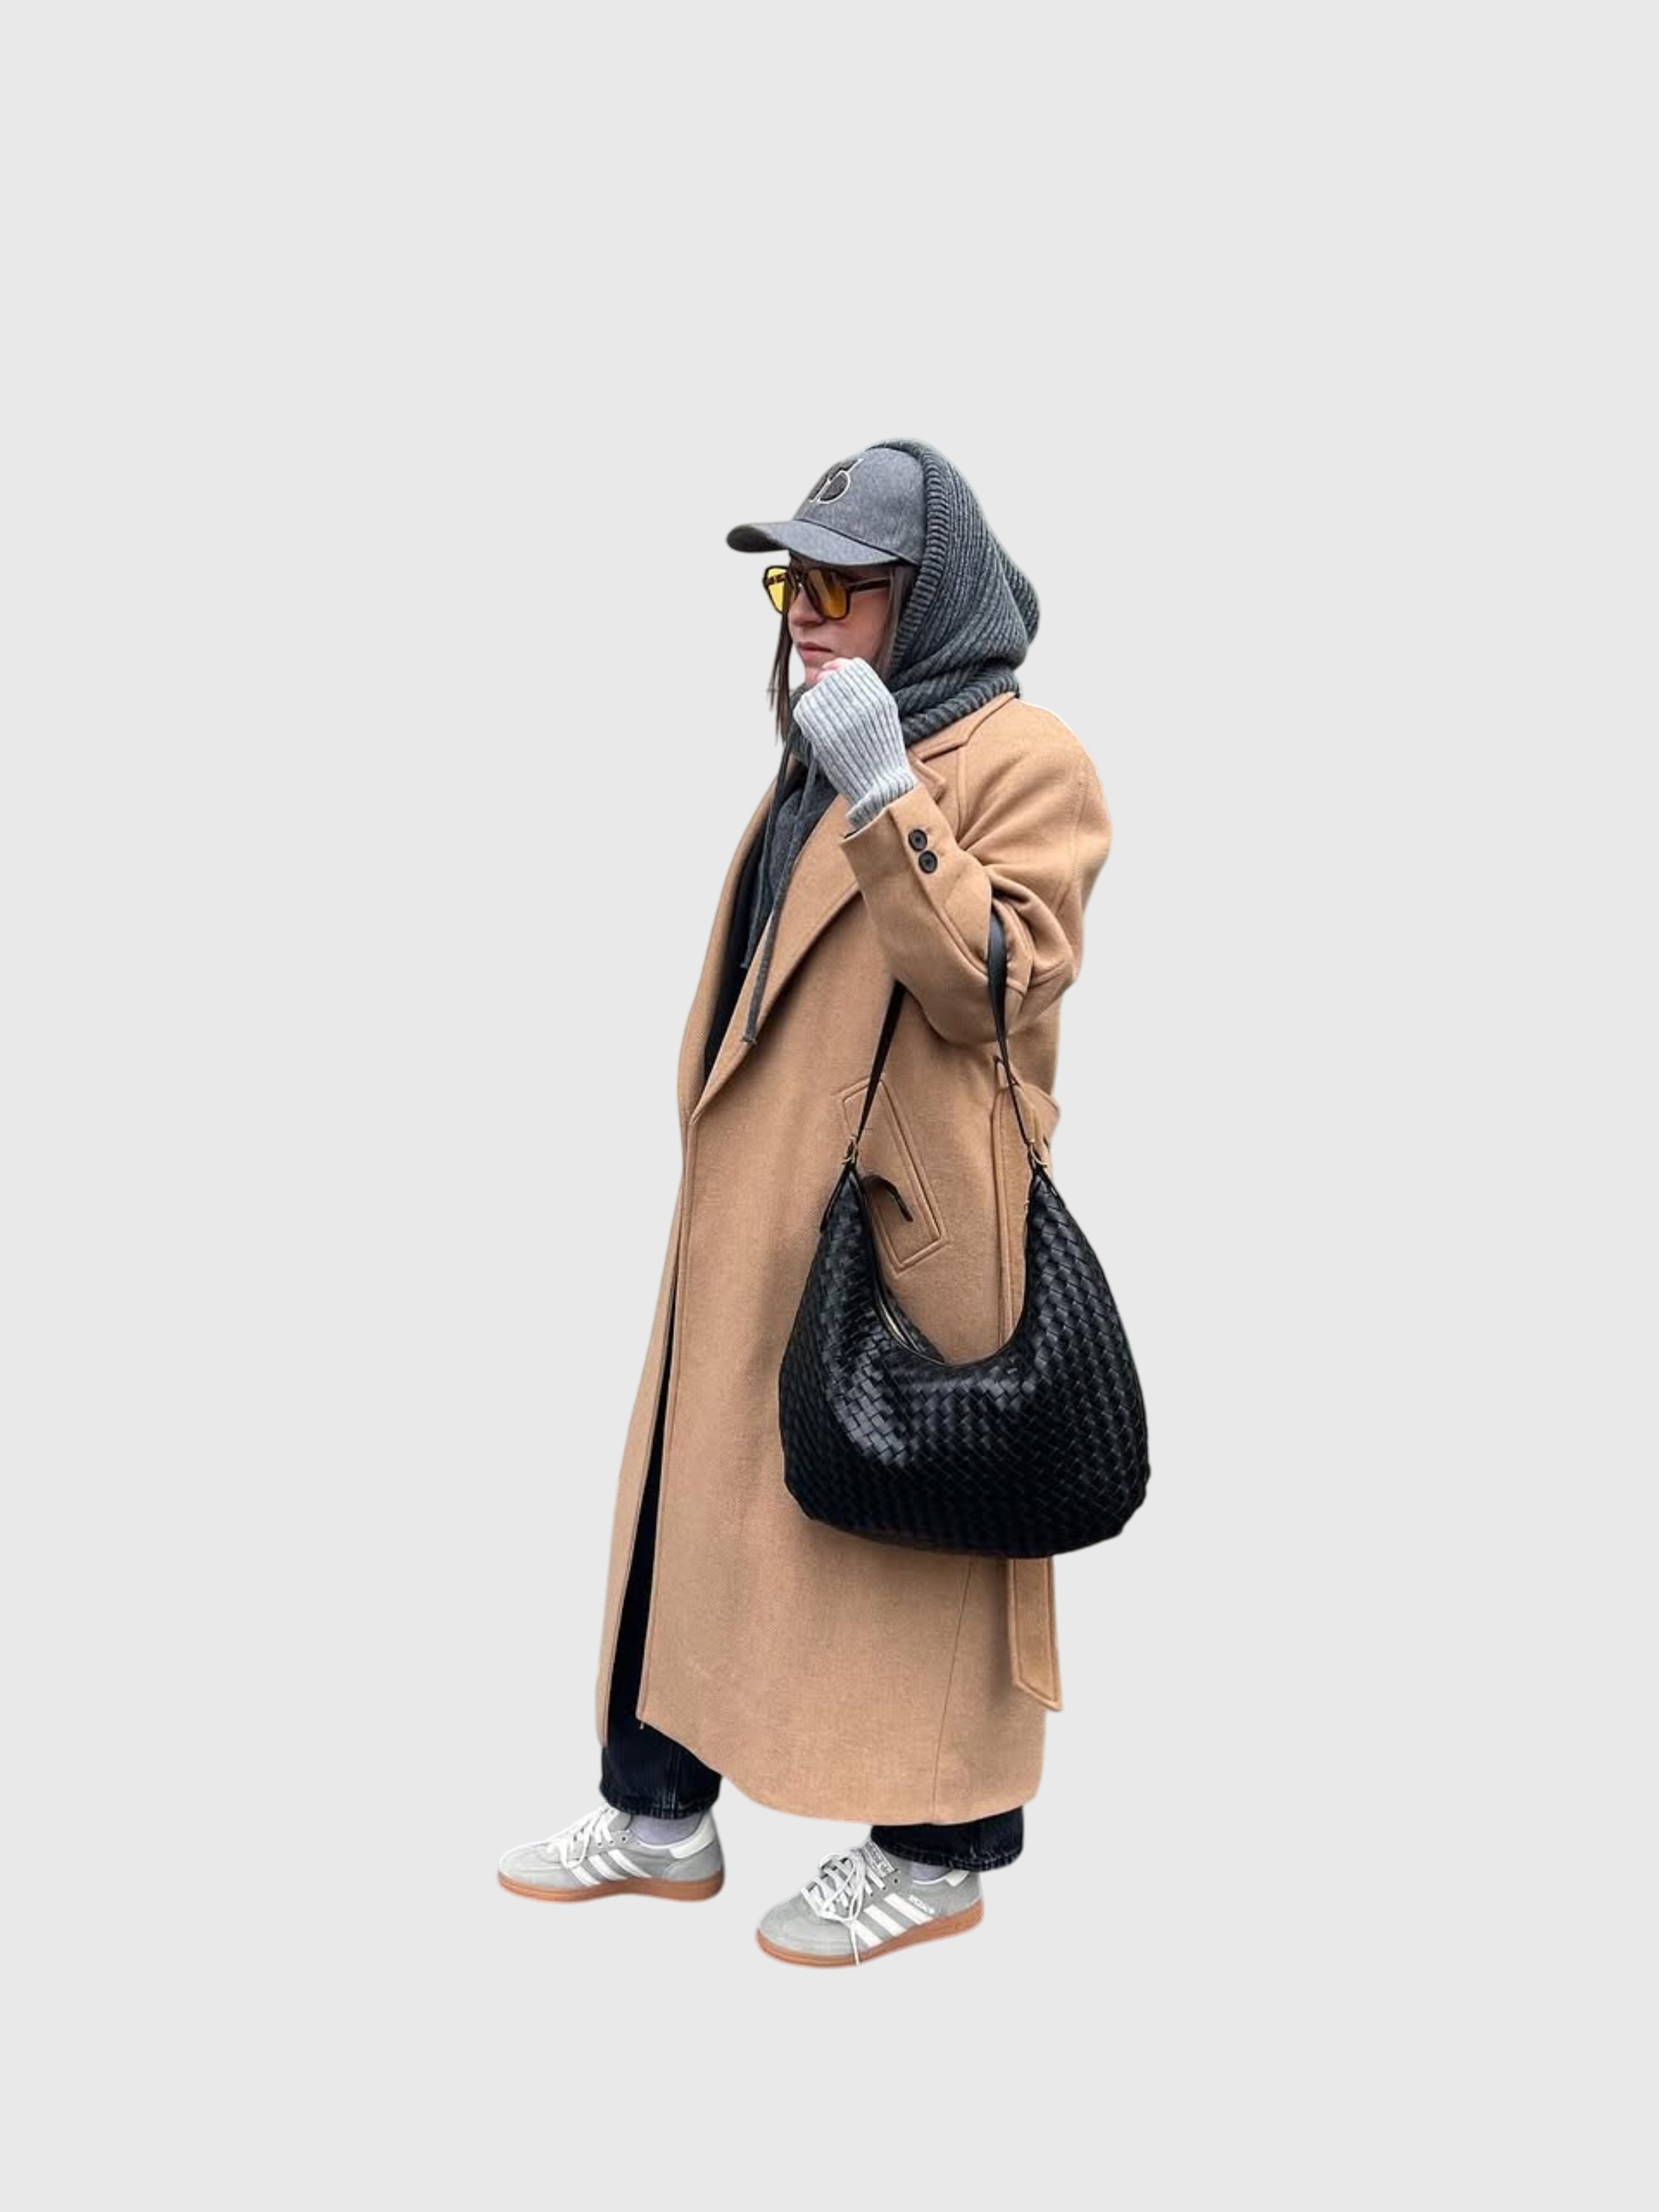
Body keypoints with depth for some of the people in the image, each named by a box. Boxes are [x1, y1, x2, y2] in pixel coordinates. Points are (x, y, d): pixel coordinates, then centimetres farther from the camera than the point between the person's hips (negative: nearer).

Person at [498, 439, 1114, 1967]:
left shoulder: (1023, 762, -11)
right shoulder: (824, 759, 16)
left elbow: (993, 987, -22)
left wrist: (888, 797, -28)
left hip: (899, 1228, -9)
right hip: (755, 1218, 9)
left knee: (908, 1515, 3)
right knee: (701, 1490, 12)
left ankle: (938, 1852, 18)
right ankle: (664, 1813, 25)